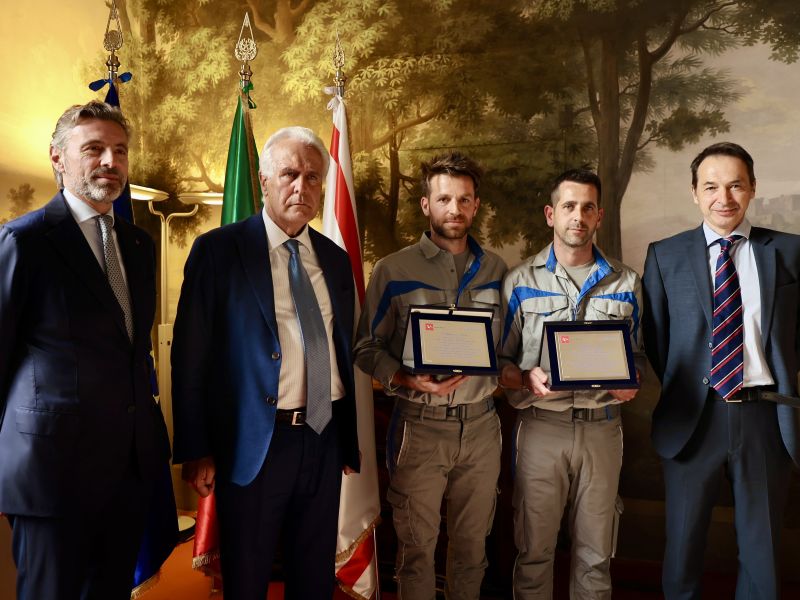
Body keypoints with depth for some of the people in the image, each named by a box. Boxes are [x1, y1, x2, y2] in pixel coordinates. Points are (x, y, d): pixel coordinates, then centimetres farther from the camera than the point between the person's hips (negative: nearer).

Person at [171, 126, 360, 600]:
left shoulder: (336, 259, 9)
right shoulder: (218, 250, -6)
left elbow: (344, 352, 12)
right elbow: (191, 356, -7)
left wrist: (349, 439, 12)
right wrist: (196, 451, -10)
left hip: (325, 439, 5)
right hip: (253, 442, -4)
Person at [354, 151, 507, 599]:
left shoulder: (496, 270, 7)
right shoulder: (394, 271, -2)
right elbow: (368, 348, -2)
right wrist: (407, 380, -17)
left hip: (481, 424, 3)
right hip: (419, 427, -3)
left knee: (473, 543, 16)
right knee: (417, 545, 9)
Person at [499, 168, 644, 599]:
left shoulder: (625, 283, 7)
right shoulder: (521, 281, 1)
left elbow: (638, 353, 13)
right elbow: (499, 360, 2)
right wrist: (527, 379, -17)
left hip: (602, 428, 2)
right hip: (541, 427, -2)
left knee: (595, 555, 13)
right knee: (534, 550, 9)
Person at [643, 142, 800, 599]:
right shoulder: (666, 255, 2)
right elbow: (653, 339, 5)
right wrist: (673, 396, 1)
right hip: (693, 416, 0)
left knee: (763, 548, 16)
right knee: (683, 545, 14)